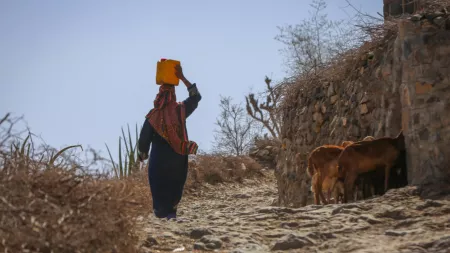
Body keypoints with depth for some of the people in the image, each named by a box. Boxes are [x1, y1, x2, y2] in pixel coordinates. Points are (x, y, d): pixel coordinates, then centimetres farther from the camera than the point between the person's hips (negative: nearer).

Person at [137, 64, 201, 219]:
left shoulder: (153, 116, -8)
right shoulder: (180, 111, -6)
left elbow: (144, 138, -2)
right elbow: (196, 96, 9)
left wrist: (142, 155, 14)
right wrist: (182, 78, 6)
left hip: (159, 158, -1)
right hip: (178, 158, 2)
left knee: (159, 185, 9)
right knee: (175, 184, 14)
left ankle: (161, 211, 7)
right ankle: (172, 211, 9)